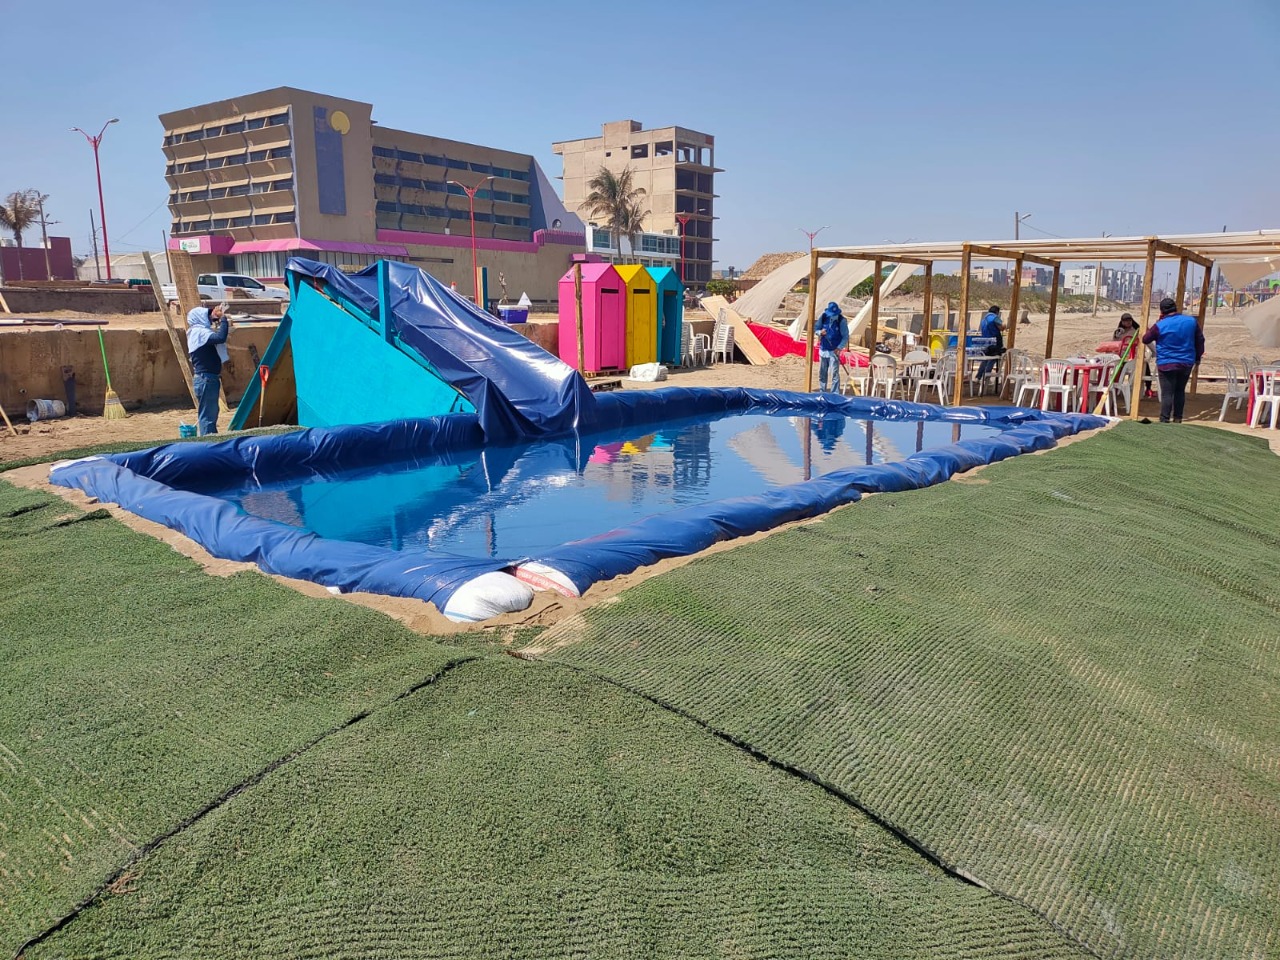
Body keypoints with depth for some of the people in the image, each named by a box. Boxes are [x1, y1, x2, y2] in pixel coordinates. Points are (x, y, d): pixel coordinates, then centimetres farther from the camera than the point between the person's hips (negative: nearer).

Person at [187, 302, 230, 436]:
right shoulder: (199, 332, -15)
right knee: (208, 415, -9)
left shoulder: (199, 331, 16)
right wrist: (223, 318, -20)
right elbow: (221, 337, -31)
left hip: (208, 379, 11)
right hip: (206, 379, -11)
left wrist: (218, 317, 11)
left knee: (210, 413, 18)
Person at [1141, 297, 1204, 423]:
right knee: (1180, 391, 17)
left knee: (1167, 393, -4)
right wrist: (1197, 357, 23)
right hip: (1187, 363, 4)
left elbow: (1145, 339, 2)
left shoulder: (1159, 326, -13)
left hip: (1166, 364, -4)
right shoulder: (1191, 321, 1)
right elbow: (1200, 340, 11)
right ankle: (1177, 419, 23)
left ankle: (1164, 421, -7)